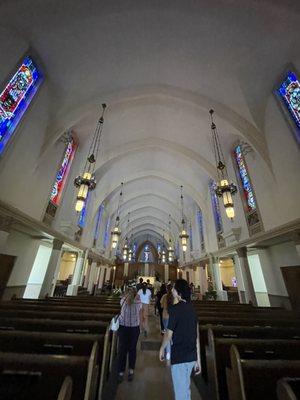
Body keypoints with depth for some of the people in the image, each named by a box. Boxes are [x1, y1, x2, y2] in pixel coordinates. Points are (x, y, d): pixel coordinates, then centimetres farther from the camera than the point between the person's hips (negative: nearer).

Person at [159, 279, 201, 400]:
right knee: (185, 389, 26)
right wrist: (198, 359, 15)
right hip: (191, 356, 7)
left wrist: (162, 348, 6)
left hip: (179, 356, -7)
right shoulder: (191, 309, 2)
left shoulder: (175, 309, -19)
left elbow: (169, 334, -12)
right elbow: (197, 336, 6)